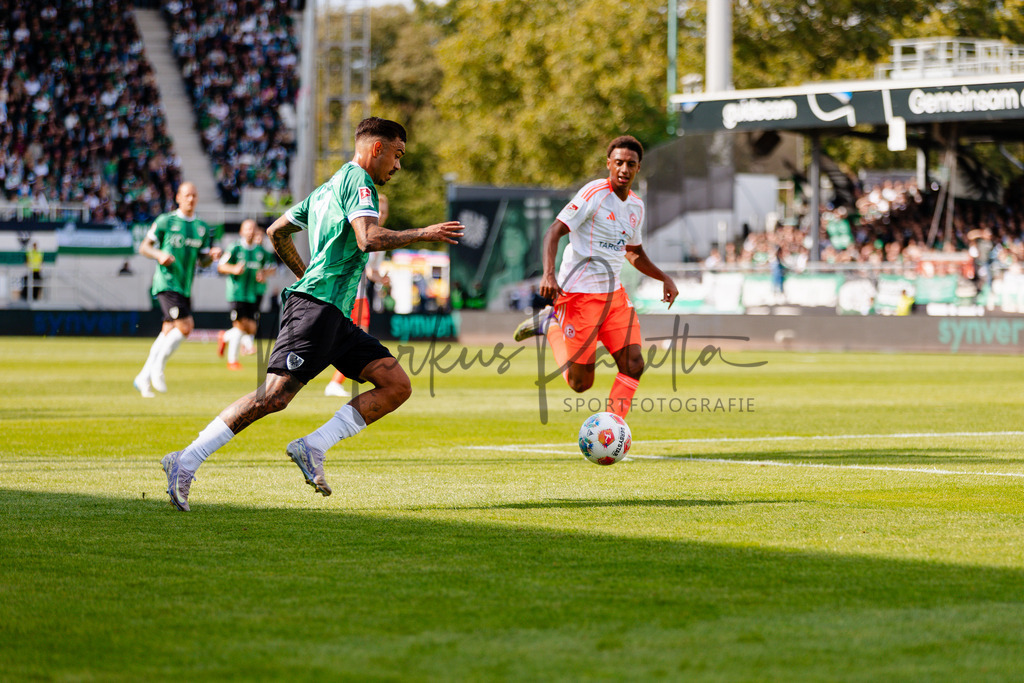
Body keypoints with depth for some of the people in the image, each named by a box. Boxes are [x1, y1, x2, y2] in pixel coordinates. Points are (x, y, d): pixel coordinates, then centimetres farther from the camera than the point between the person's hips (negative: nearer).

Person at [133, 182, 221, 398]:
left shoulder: (202, 228, 13)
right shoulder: (165, 221, -1)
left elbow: (202, 261, 16)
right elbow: (144, 247, 2)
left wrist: (212, 255, -7)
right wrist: (159, 255, -18)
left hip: (185, 286, 6)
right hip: (166, 282, -6)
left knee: (168, 333, 6)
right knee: (185, 326, -20)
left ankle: (143, 378, 16)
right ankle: (158, 367, -3)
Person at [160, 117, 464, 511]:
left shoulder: (327, 188, 25)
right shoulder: (357, 179, -3)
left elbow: (276, 232, 30)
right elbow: (369, 239, -19)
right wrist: (424, 234, -11)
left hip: (335, 316, 10)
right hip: (316, 307, -10)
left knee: (397, 386, 1)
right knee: (274, 396, -18)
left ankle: (312, 448, -6)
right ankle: (185, 462, -16)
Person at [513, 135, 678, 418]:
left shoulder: (636, 205, 11)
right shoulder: (594, 193, -14)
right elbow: (554, 232, -17)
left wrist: (664, 278, 16)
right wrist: (548, 274, -32)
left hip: (614, 294, 7)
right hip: (580, 295, -7)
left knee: (634, 365, -9)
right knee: (580, 382, 0)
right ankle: (551, 325, 24)